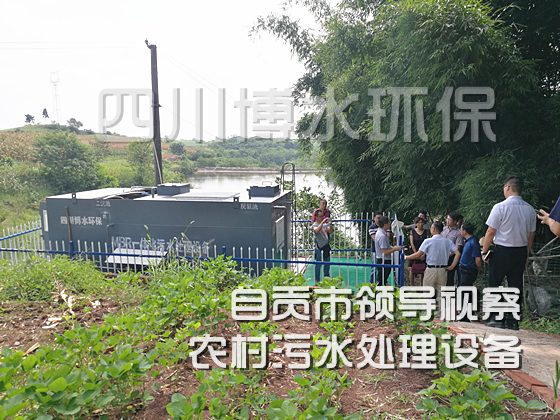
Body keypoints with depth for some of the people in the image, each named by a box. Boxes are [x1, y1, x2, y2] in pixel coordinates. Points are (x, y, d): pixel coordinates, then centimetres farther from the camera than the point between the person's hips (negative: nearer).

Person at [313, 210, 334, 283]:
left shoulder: (325, 223, 7)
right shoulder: (315, 225, -12)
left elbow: (330, 231, 3)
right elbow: (317, 231, -34)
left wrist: (330, 226, -17)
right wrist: (322, 222, -37)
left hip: (326, 245, 7)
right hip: (319, 247, -7)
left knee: (327, 262, 19)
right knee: (318, 264, -2)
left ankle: (327, 276, 38)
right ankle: (317, 280, 9)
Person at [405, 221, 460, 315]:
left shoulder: (428, 241, -9)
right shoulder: (448, 241, 4)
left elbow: (418, 255, -8)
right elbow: (458, 254, -2)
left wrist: (406, 257, 4)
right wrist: (452, 266, 5)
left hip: (431, 269, -4)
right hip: (443, 269, 4)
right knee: (441, 292, 12)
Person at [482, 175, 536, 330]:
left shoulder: (500, 207, -12)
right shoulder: (530, 210, 5)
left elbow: (491, 232, -11)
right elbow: (531, 235, 11)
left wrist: (484, 252, -1)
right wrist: (526, 254, 20)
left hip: (502, 251, -5)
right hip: (521, 252, 5)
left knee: (495, 284, 5)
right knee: (516, 285, 10)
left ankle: (497, 318, 5)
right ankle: (513, 321, 13)